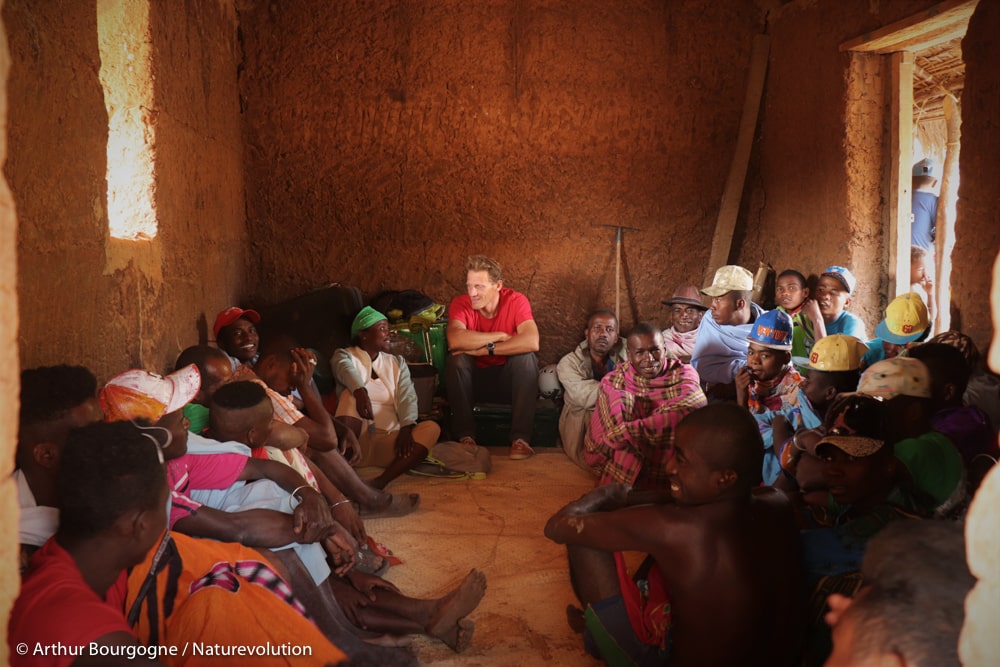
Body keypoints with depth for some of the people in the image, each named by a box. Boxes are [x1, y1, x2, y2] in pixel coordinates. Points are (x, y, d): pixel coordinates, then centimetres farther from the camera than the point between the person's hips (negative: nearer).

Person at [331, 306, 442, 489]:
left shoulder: (397, 362, 21)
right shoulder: (344, 356, 11)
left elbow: (407, 396, 4)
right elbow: (347, 371, -15)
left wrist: (406, 428, -16)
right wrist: (360, 392, -38)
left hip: (389, 441, 3)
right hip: (356, 439, -3)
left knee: (431, 428, -21)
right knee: (351, 395, -27)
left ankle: (381, 481, -37)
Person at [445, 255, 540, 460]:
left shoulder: (516, 301, -15)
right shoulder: (460, 304, -13)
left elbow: (532, 341, -32)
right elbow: (455, 340, -33)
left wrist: (485, 349, -32)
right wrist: (500, 336, -29)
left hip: (510, 379, 0)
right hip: (475, 379, 1)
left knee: (526, 357, -29)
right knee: (456, 360, -27)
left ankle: (520, 438, -26)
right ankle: (465, 436, -20)